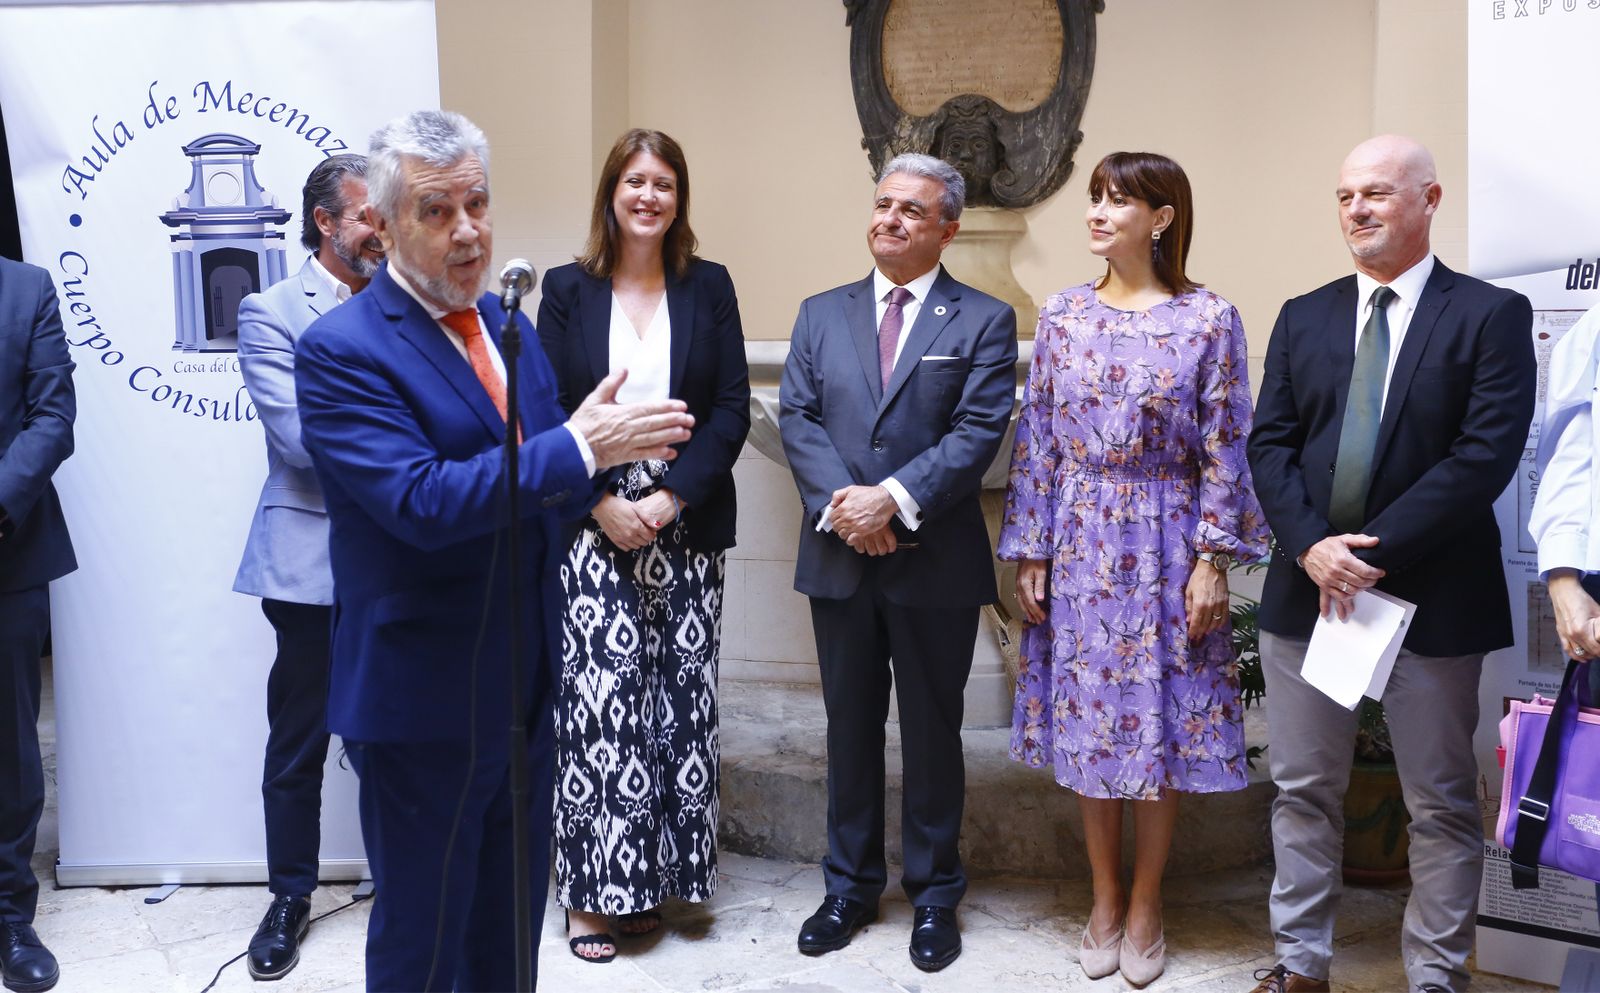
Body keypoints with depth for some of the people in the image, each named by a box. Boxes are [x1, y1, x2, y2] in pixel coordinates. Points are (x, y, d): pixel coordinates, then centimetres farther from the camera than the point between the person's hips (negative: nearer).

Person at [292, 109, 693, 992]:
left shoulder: (505, 323, 8)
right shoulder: (339, 349, -16)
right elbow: (422, 501, -27)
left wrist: (601, 436, -9)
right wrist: (579, 446, -28)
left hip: (526, 684, 7)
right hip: (424, 700, -7)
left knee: (511, 921, 21)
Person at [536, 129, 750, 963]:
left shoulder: (709, 288, 6)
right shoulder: (567, 290, 4)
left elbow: (732, 409, 1)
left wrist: (670, 497, -10)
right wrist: (604, 504, -11)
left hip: (686, 527, 1)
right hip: (593, 528, -1)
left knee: (678, 706, 3)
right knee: (595, 703, -4)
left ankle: (654, 876, 18)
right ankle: (593, 890, 9)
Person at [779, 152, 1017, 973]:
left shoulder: (983, 321, 0)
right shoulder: (821, 315, 10)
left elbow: (978, 432, -10)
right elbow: (797, 418, 1)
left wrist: (895, 497, -20)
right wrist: (840, 499, -15)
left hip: (935, 560, -3)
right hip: (839, 559, 3)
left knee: (932, 733, 9)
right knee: (850, 727, 13)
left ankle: (934, 895, 24)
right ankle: (850, 884, 28)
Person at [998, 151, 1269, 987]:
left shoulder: (1208, 319, -4)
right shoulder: (1063, 315, 4)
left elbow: (1224, 448, -4)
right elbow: (1036, 440, 4)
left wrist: (1212, 560, -9)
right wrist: (1028, 553, 1)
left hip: (1165, 543, -2)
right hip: (1080, 543, 3)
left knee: (1161, 719, 5)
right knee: (1085, 719, 8)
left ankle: (1145, 905, 23)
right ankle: (1104, 899, 25)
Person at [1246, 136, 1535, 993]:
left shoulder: (1491, 316, -3)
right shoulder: (1304, 317, 10)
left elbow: (1486, 455, -13)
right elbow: (1269, 444, 4)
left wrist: (1374, 551, -17)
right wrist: (1312, 546, -12)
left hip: (1431, 596, -3)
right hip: (1306, 588, 4)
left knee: (1443, 807, 8)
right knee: (1303, 792, 12)